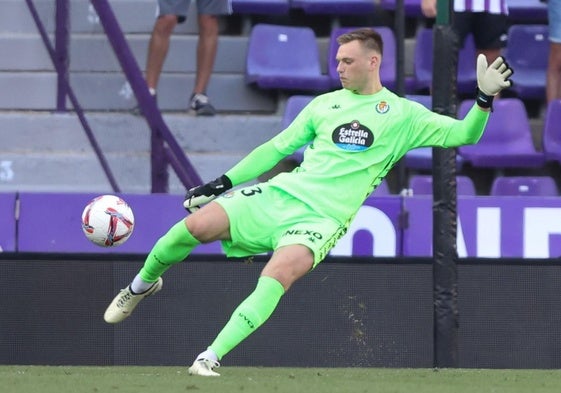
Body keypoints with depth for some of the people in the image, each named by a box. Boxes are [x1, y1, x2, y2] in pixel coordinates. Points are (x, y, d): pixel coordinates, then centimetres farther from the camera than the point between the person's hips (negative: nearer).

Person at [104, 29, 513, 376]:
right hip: (280, 193, 4)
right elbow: (278, 147, 21)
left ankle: (211, 358, -30)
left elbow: (462, 134, 1)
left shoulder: (402, 114, 6)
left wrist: (484, 100, -17)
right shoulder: (326, 103, 16)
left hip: (322, 218, -4)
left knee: (278, 275, -32)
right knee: (197, 224, -15)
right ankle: (142, 284, 14)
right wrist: (225, 181, 16)